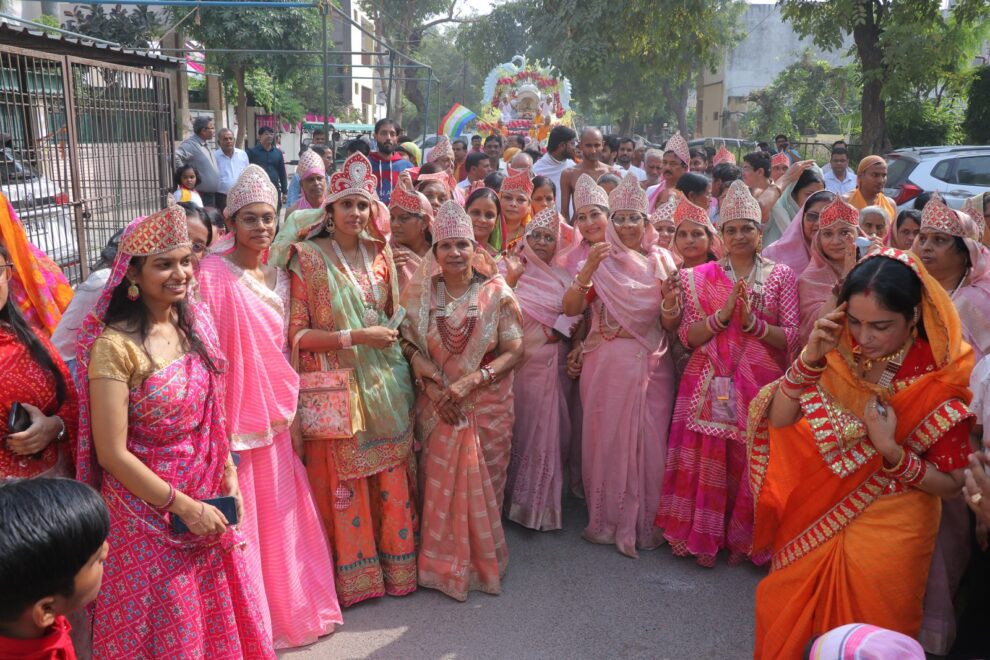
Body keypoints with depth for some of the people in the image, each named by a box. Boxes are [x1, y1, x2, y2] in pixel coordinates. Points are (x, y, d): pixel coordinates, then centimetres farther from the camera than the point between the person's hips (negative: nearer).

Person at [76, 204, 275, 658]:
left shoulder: (194, 324, 1)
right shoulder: (116, 345, -19)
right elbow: (112, 454, -18)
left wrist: (229, 479, 3)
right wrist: (184, 506, -15)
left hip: (207, 503, 6)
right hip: (148, 513, -5)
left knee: (217, 620, 19)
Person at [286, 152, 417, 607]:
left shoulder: (379, 254, 10)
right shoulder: (309, 259, -5)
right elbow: (297, 334, -10)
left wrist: (392, 335, 2)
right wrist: (356, 337, -17)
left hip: (384, 382, 4)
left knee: (391, 480, 7)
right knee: (343, 483, 1)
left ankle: (393, 566, 24)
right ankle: (351, 576, 19)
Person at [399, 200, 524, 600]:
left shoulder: (496, 292, -6)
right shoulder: (421, 293, -1)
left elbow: (513, 351, -8)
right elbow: (408, 346, -2)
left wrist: (470, 381, -18)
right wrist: (433, 385, -17)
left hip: (487, 406, -1)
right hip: (437, 407, 1)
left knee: (483, 487, 7)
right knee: (439, 486, 6)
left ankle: (481, 562, 28)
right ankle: (443, 563, 25)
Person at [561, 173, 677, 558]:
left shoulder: (661, 260, 6)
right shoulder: (600, 260, 2)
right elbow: (571, 309, -7)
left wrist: (671, 286, -13)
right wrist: (588, 268, -17)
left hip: (651, 364, 1)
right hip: (607, 364, -1)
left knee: (648, 440, 4)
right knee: (607, 438, 5)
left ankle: (644, 523, 20)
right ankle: (607, 520, 20)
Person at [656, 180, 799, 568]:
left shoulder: (780, 276, 4)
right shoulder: (701, 277, 6)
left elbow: (792, 338, -3)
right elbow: (687, 336, -1)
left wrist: (752, 321, -16)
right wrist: (723, 315, -15)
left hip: (759, 384, 0)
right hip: (710, 384, 1)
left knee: (751, 462, 3)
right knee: (708, 459, 0)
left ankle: (742, 538, 23)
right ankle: (706, 537, 18)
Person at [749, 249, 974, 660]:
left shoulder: (942, 378, -18)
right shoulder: (840, 353, -9)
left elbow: (950, 484, -11)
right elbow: (779, 420, -10)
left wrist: (890, 450, -28)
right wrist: (810, 358, -22)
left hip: (887, 533, -3)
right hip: (813, 521, 3)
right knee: (788, 626, 19)